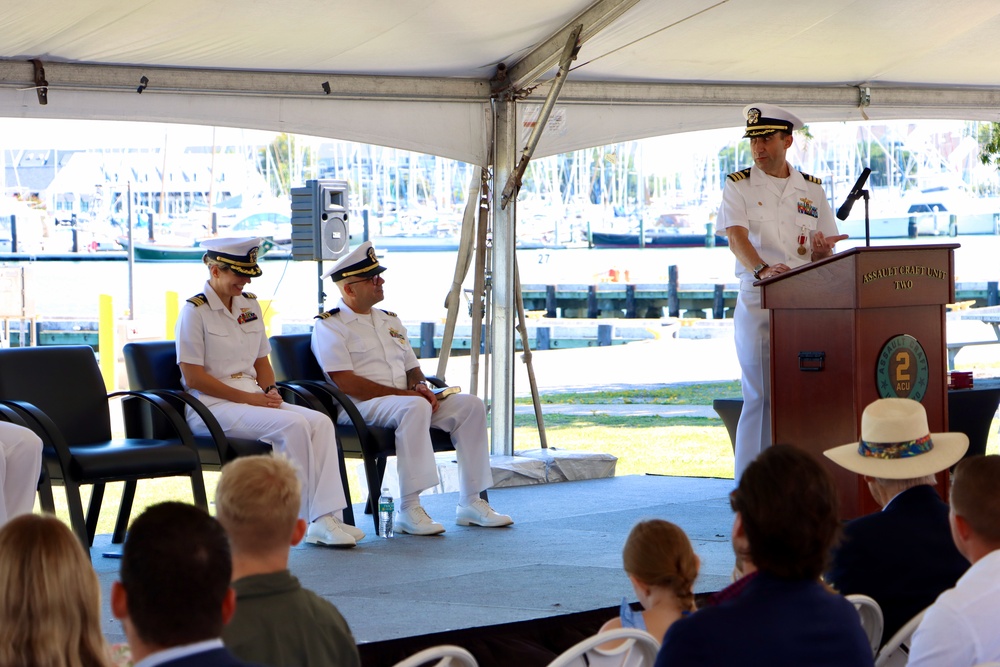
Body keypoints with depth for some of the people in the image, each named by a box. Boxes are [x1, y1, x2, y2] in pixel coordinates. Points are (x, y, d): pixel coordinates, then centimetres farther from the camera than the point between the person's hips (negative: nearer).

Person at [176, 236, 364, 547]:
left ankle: (327, 516, -26)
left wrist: (270, 391, -1)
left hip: (254, 398, 7)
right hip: (212, 406, -7)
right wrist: (247, 397, -15)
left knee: (320, 422, -17)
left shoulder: (249, 305, 15)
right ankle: (310, 520, -21)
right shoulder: (195, 311, -7)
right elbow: (193, 377, -13)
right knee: (291, 425, -28)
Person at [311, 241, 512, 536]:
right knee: (414, 407, -38)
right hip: (358, 410, -8)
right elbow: (346, 383, -14)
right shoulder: (329, 326, -3)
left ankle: (470, 502, -10)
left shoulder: (390, 321, 22)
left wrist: (420, 386, -4)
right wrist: (404, 394, -17)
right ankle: (408, 509, -37)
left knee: (470, 405, -11)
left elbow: (412, 367, 23)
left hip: (403, 400, 8)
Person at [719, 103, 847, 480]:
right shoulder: (738, 186, 4)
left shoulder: (811, 189, 14)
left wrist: (822, 249, -11)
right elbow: (736, 237, -12)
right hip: (757, 301, -3)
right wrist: (763, 270, -31)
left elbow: (826, 251, 14)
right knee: (761, 393, -6)